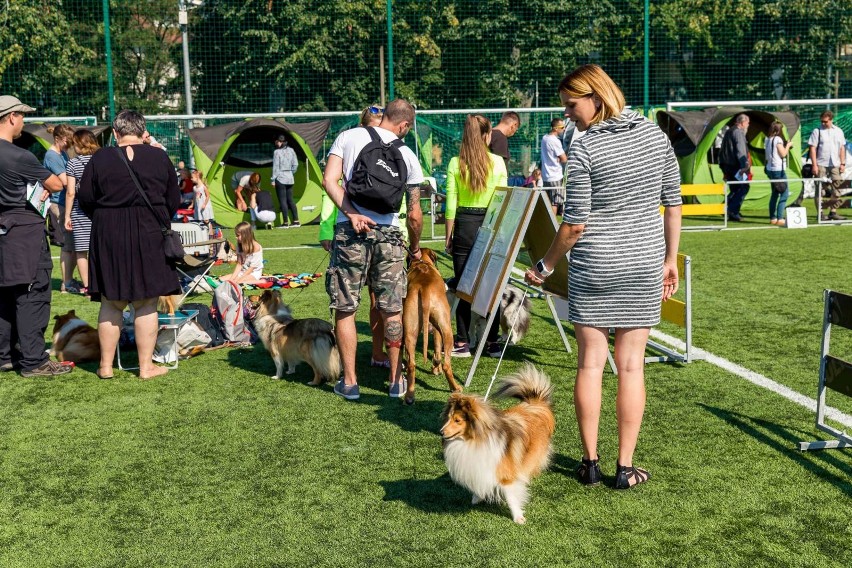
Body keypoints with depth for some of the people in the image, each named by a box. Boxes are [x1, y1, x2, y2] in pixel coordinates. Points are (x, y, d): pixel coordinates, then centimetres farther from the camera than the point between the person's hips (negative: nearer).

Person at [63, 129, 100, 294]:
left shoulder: (73, 163, -4)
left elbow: (70, 192, -6)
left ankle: (86, 285, 5)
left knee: (81, 249, 4)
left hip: (79, 212, -3)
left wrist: (67, 216, -1)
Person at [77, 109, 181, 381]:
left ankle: (106, 365, 16)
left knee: (111, 303, 10)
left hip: (109, 236, 0)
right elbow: (173, 201, 5)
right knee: (146, 304, 6)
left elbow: (85, 200, 1)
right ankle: (146, 366, 9)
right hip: (150, 236, 0)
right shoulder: (159, 157, -1)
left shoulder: (100, 159, -3)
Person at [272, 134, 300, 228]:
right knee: (290, 200, 13)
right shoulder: (291, 150, 5)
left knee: (282, 201, -2)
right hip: (290, 178, 6)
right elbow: (295, 164, 8)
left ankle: (285, 223, -2)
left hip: (280, 178, -6)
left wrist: (273, 179, -5)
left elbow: (275, 166, -11)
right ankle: (296, 221, 11)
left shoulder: (277, 152, -11)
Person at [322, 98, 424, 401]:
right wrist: (415, 248, 26)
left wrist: (351, 214, -11)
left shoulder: (348, 137, 8)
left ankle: (350, 382, 12)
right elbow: (414, 214, 11)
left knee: (345, 309, 8)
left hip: (350, 232, -1)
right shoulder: (407, 155, 9)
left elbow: (329, 180, -6)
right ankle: (397, 380, 20)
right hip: (389, 233, 1)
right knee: (392, 311, 11)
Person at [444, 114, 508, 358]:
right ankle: (492, 342, 13)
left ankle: (463, 343, 8)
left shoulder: (455, 163, -2)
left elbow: (451, 204, -3)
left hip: (464, 225, 0)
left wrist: (448, 235, 4)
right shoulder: (497, 162, -2)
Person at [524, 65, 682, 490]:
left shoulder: (584, 151, -11)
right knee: (631, 364, 7)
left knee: (590, 362, 7)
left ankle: (590, 462, 15)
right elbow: (673, 203, 7)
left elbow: (574, 225, -10)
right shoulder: (654, 134, 3)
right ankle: (625, 467, 12)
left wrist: (544, 266, 2)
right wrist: (670, 258, 16)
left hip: (593, 268, -3)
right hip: (644, 265, 4)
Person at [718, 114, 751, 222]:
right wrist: (744, 165, -25)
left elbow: (722, 151, 22)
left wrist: (722, 165, 26)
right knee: (743, 187, -5)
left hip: (727, 167, 10)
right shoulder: (739, 133, -12)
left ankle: (731, 212, 14)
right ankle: (733, 210, -11)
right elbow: (741, 151, -21)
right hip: (736, 167, -10)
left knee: (733, 189, 15)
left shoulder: (728, 132, 18)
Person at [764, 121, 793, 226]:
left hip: (770, 169, 9)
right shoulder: (777, 139, -13)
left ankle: (773, 218, 16)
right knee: (784, 193, -8)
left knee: (775, 193, 15)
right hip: (778, 170, -9)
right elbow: (783, 154, -13)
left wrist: (785, 146, 17)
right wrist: (788, 145, 4)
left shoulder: (768, 139, 12)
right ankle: (779, 218, -15)